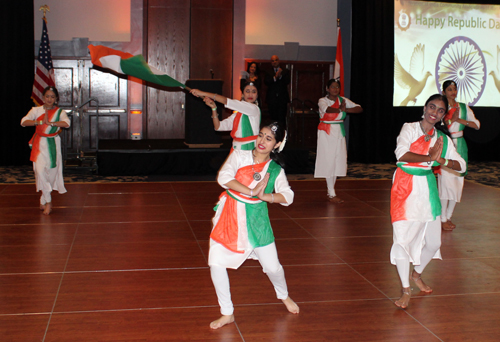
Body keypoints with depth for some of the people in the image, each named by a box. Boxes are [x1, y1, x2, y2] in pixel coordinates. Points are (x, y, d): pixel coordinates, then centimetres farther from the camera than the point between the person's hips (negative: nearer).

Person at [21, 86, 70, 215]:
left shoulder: (60, 112, 2)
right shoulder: (36, 110, 4)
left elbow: (66, 123, -18)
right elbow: (23, 122, -10)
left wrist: (50, 123, -26)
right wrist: (40, 122, -23)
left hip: (53, 145, 0)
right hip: (40, 145, 0)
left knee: (52, 172, 2)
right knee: (40, 170, -13)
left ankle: (43, 201, 20)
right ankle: (48, 202, -7)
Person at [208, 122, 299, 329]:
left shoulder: (276, 170, 0)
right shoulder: (239, 156, -4)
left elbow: (287, 197, -9)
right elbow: (223, 177, -20)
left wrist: (264, 196, -25)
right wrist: (251, 191, -25)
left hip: (256, 218, 0)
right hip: (230, 215, 0)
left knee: (272, 267, 3)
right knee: (216, 264, -8)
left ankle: (284, 296, 39)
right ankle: (227, 314, 11)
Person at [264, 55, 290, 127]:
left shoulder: (285, 72, 12)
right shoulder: (268, 72, 13)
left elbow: (287, 81, -4)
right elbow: (266, 82, -5)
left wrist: (280, 76, -20)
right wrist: (275, 77, -20)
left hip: (282, 99, -1)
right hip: (272, 99, 1)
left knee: (282, 119, -6)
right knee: (273, 118, 1)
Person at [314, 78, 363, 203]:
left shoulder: (343, 100, 8)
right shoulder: (322, 100, -3)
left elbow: (359, 108, -2)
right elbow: (326, 109, -27)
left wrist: (345, 109, -16)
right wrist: (340, 109, -20)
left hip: (339, 132, 5)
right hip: (326, 133, -5)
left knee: (338, 161, 4)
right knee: (328, 161, -5)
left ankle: (330, 191, 16)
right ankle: (331, 194, -1)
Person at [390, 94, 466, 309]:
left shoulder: (442, 139, 8)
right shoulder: (409, 129, -4)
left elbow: (461, 166, 3)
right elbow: (401, 154, -21)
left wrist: (441, 160, -14)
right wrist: (430, 158, -17)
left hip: (427, 189, 5)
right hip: (405, 188, -5)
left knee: (433, 241, 11)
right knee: (402, 238, -11)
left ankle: (417, 274, 40)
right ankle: (406, 291, 3)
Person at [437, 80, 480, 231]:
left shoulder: (463, 107, 10)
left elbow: (476, 125, 4)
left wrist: (459, 120, -8)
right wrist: (451, 119, -16)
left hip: (460, 146, 5)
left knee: (458, 181, 5)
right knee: (446, 181, -9)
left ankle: (448, 217, 16)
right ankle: (442, 220, -1)